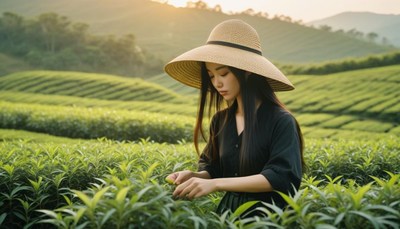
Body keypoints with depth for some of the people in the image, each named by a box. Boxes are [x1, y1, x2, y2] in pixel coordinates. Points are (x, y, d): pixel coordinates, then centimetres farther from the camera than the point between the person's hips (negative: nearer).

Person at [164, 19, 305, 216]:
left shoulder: (281, 121, -10)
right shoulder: (220, 120, 6)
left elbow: (282, 177, -20)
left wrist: (216, 184, -25)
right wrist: (194, 176, -10)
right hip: (228, 214, 5)